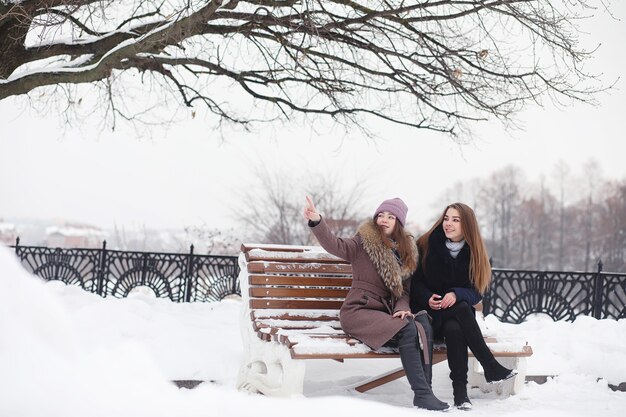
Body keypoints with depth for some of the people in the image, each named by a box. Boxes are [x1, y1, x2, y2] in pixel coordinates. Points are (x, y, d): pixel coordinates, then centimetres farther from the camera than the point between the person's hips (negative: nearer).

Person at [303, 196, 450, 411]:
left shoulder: (406, 250, 15)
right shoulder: (364, 243, -1)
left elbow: (404, 289, 14)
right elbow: (335, 245, -18)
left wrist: (402, 308, -8)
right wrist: (316, 221, -36)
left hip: (385, 312, 5)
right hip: (359, 311, -5)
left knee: (423, 324, -25)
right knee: (407, 330, -29)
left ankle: (424, 388, -25)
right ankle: (422, 393, -25)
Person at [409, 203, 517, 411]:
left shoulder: (474, 253, 2)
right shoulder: (427, 245, -2)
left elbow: (476, 292, -2)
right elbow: (415, 281, 0)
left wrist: (456, 294, -23)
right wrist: (427, 298, -20)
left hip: (457, 314, 2)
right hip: (429, 313, -1)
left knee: (454, 328, -34)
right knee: (461, 308, -33)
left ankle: (460, 390, -30)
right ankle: (491, 367, -29)